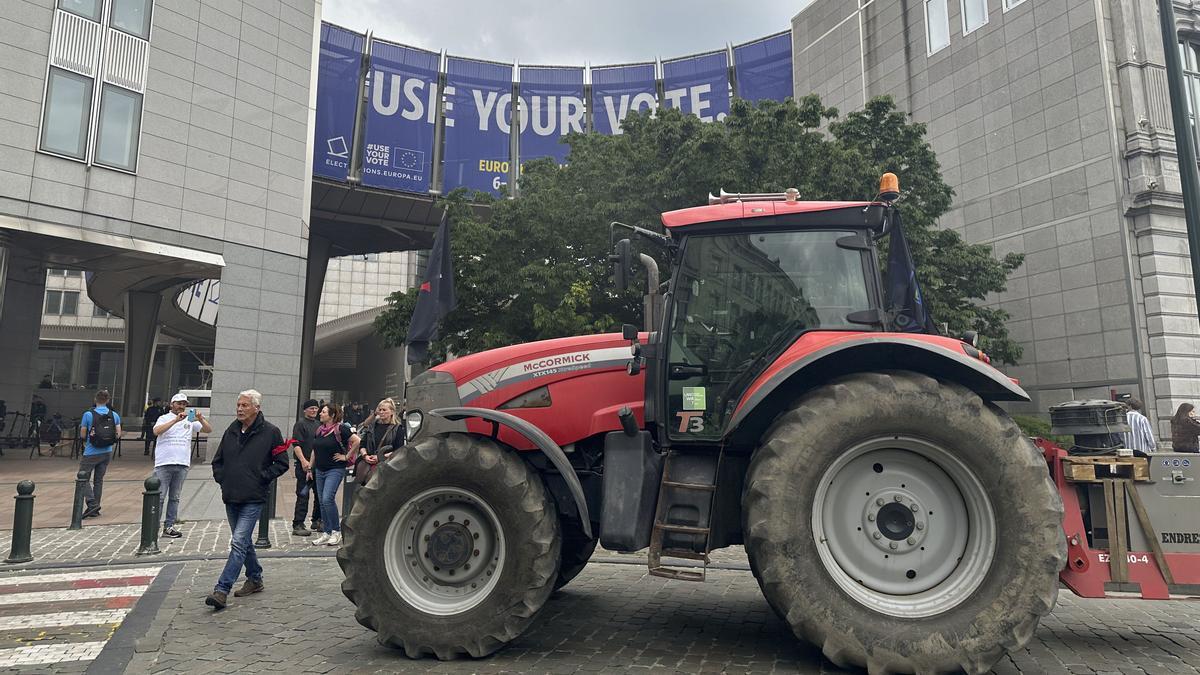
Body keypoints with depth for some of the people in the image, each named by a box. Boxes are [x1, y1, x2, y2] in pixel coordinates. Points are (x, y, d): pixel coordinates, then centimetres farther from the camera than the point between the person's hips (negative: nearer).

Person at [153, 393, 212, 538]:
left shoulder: (190, 420, 11)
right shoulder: (164, 418, 4)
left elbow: (208, 430, 5)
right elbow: (156, 431, -15)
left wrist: (201, 419, -15)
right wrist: (176, 420, -23)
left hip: (182, 464, 3)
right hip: (164, 463, -3)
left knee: (175, 497, 8)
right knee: (159, 496, -2)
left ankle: (169, 527, 14)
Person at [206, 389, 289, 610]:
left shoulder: (270, 432, -7)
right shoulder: (231, 431, 9)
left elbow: (282, 463, -3)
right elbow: (217, 461, 21)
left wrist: (262, 478, -10)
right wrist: (222, 479, 7)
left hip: (253, 499, -7)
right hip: (231, 497, 7)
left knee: (239, 543, -12)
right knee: (244, 542, 17)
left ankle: (222, 590, -12)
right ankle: (255, 579, 31)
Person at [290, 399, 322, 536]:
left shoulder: (318, 424, 16)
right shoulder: (300, 423, -5)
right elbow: (296, 445, -14)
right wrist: (303, 461, -23)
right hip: (304, 466, -7)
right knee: (303, 495, -5)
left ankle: (317, 521, 24)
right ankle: (297, 525, 0)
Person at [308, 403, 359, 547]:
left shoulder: (340, 429, -11)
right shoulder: (320, 430, 12)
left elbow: (357, 441, -17)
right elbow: (314, 450, 21)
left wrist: (347, 456, -12)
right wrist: (310, 468, 18)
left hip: (335, 470, -8)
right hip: (320, 470, 8)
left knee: (328, 499, -17)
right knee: (322, 501, 8)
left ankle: (336, 531, -4)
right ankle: (327, 533, 16)